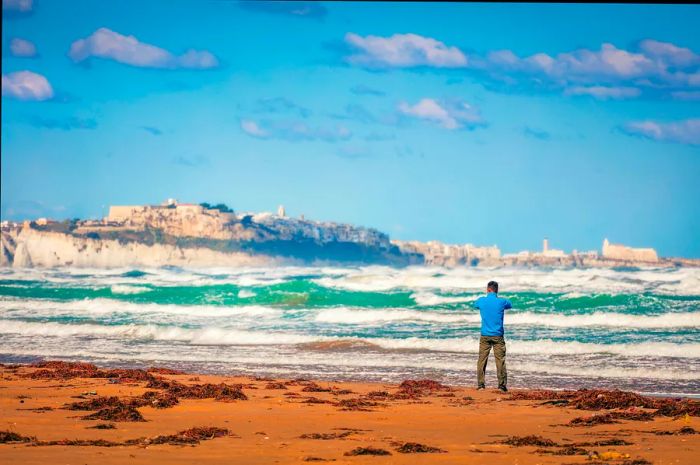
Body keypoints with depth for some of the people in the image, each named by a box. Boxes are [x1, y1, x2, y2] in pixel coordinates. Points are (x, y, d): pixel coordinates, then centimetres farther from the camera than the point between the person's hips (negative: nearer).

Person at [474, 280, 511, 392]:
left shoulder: (481, 301, -3)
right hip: (498, 336, -1)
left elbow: (475, 305, 21)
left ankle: (480, 383, 5)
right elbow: (510, 305, 17)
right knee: (500, 360, 2)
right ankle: (502, 384, -1)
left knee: (482, 359, 7)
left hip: (485, 336, 1)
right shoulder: (502, 302, -6)